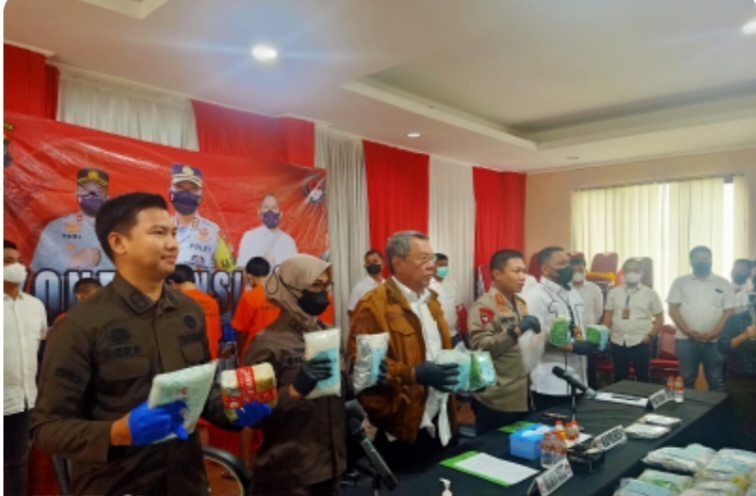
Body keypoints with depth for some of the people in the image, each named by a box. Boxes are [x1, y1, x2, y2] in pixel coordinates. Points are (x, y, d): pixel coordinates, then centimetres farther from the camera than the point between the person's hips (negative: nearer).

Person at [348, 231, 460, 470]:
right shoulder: (373, 305, -14)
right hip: (402, 426, -8)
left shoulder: (430, 299, 14)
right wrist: (414, 374, -26)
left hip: (439, 422, 8)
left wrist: (458, 369, 4)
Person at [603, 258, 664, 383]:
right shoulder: (613, 292, 7)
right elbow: (608, 316, 9)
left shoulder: (650, 294, 2)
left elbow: (660, 318, 4)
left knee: (642, 378, 7)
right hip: (618, 342, 2)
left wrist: (651, 335, -5)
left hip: (640, 343, -2)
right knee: (619, 378, 11)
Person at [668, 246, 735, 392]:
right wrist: (687, 330, -12)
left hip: (715, 340, 0)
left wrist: (715, 332, -13)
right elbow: (673, 309, 1)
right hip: (686, 339, 0)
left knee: (716, 380, 6)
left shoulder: (724, 284, 7)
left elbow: (729, 311, 1)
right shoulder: (680, 282, 6)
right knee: (687, 378, 6)